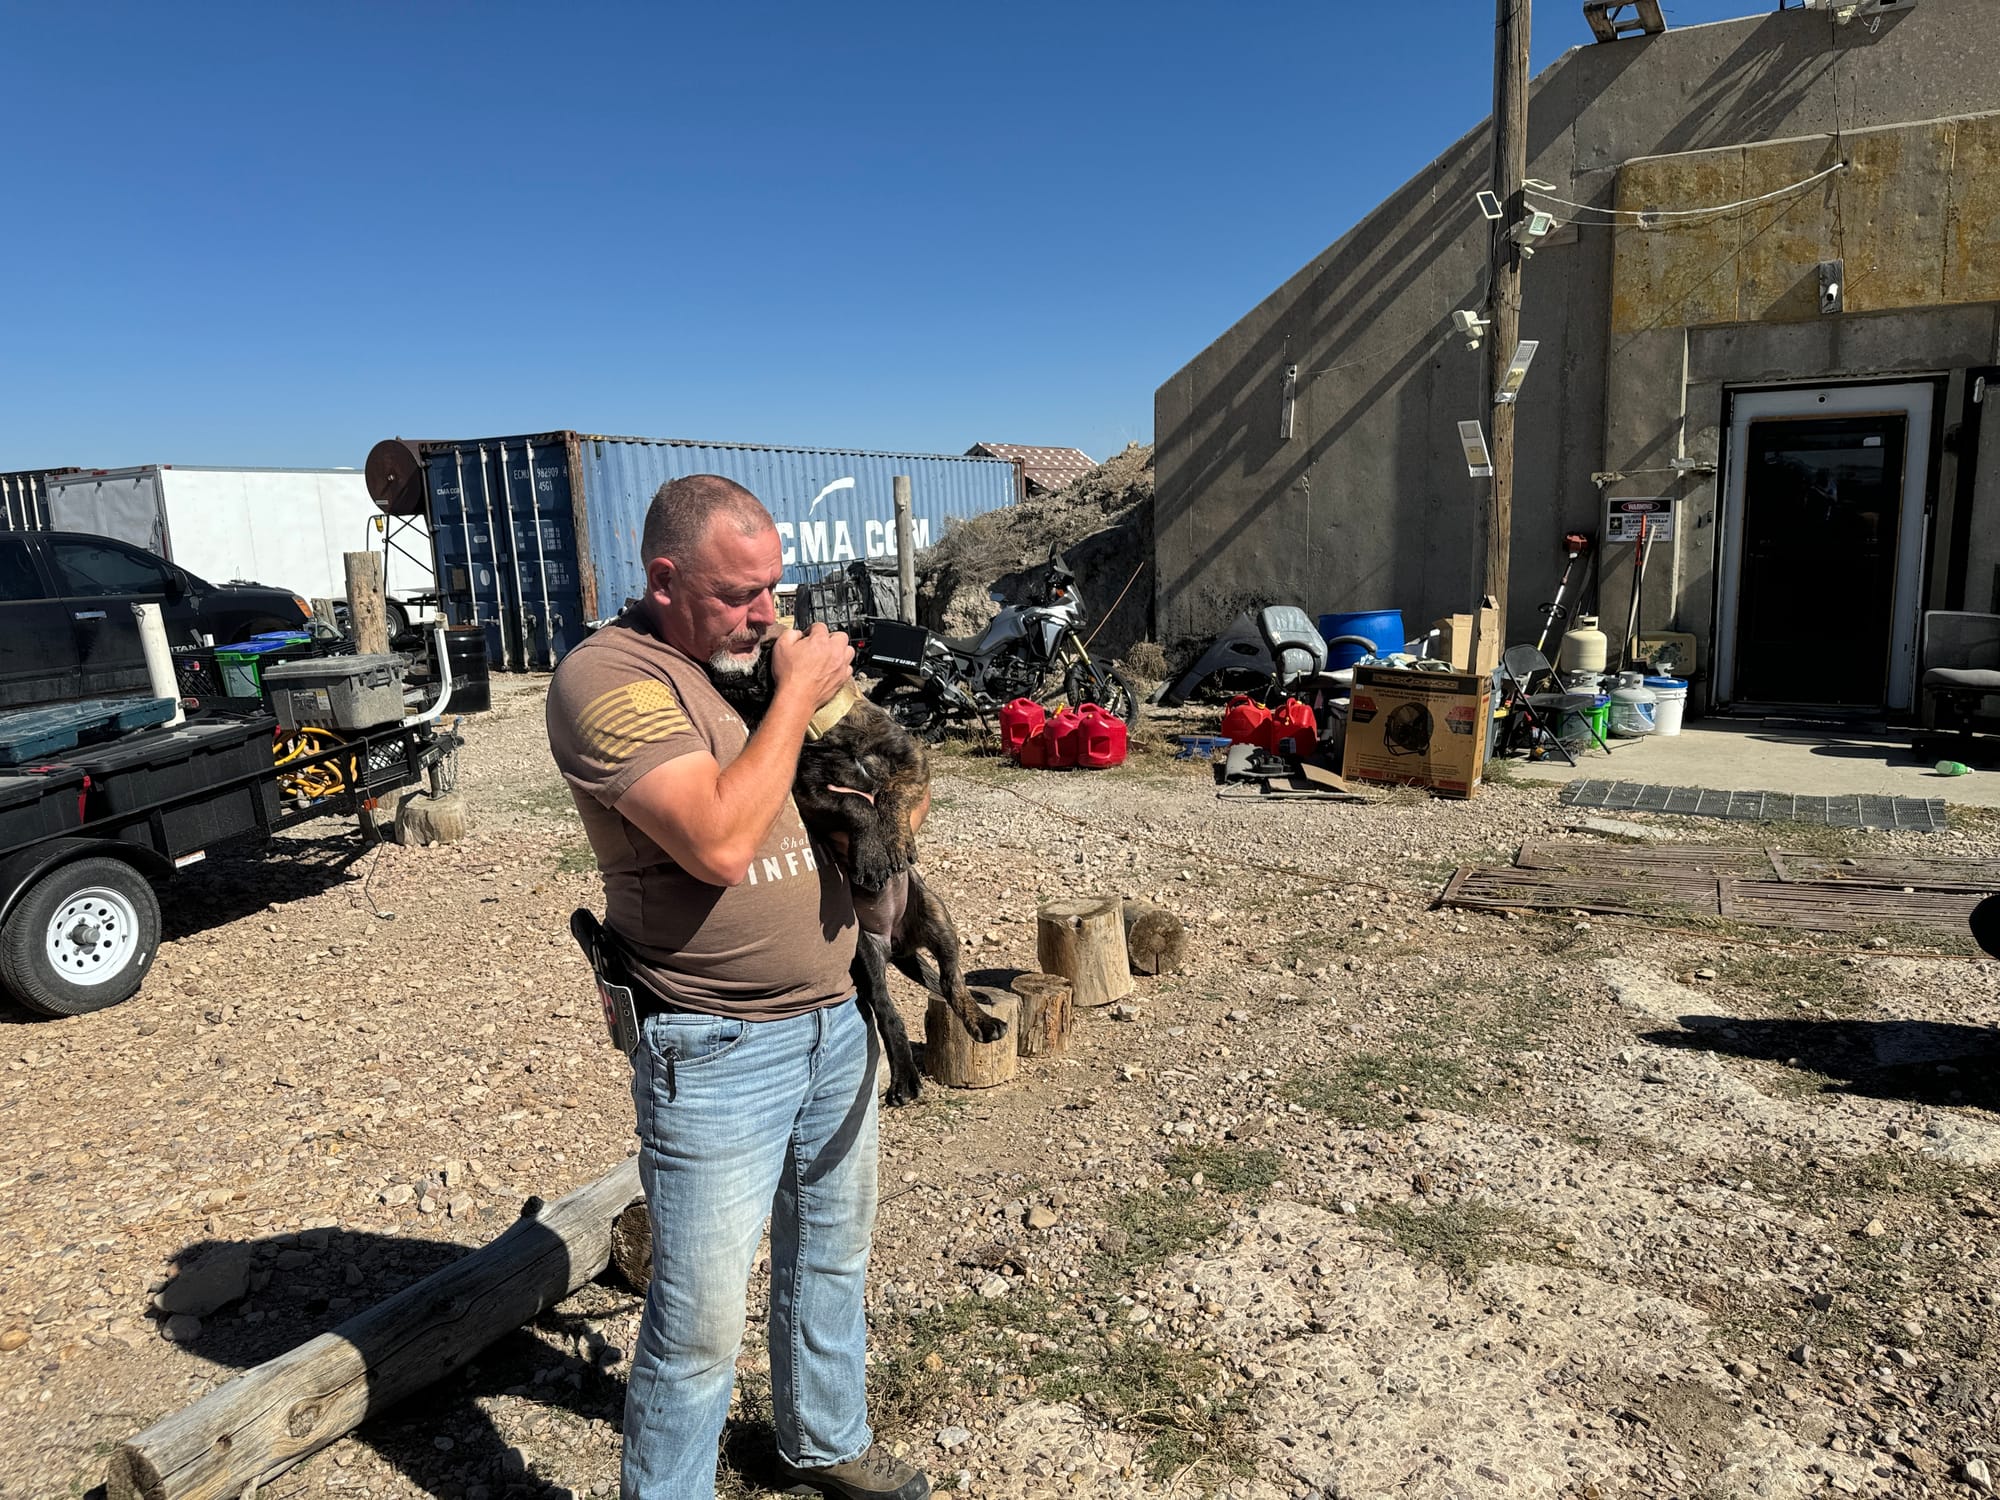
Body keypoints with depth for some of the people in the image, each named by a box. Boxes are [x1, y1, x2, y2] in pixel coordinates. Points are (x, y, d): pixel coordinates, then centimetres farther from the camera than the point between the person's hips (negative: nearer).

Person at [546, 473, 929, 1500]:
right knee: (700, 1326, 4)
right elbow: (718, 842, -27)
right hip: (720, 1053, -8)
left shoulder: (762, 651, 8)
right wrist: (796, 693, -19)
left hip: (837, 1018, 8)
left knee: (832, 1254, 24)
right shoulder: (607, 678, -15)